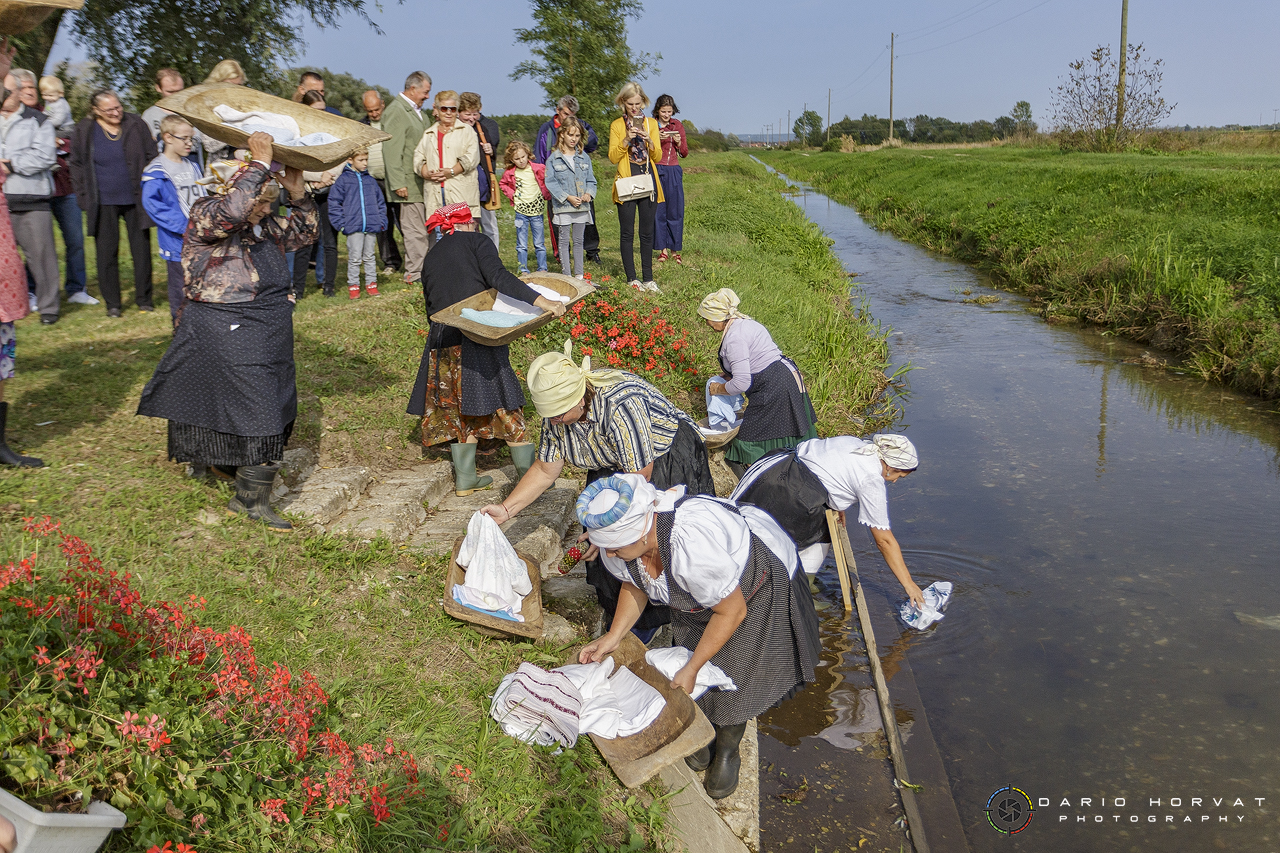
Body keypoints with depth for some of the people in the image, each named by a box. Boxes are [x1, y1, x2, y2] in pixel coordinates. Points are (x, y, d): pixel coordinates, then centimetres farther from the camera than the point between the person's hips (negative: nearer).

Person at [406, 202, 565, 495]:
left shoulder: (431, 257, 19)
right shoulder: (476, 241, 2)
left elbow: (431, 306, 17)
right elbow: (498, 277, -15)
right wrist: (540, 300, -22)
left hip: (442, 340, 6)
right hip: (477, 337, -6)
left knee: (463, 409, 16)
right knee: (505, 405, 0)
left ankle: (465, 480, 18)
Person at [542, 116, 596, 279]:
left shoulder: (584, 157, 9)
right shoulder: (553, 158, -3)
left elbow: (590, 180, 12)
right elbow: (550, 182, -8)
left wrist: (589, 193, -8)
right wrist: (568, 197, -16)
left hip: (582, 206, 4)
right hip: (562, 207, -3)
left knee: (578, 240, 10)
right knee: (564, 241, 1)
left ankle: (579, 274, 16)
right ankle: (566, 275, 5)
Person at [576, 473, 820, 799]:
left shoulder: (693, 547, -47)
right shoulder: (620, 540, -24)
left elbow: (732, 612, -31)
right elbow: (634, 586, 0)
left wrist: (692, 668, -22)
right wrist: (611, 639, -11)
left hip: (757, 585, -6)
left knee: (734, 674, -4)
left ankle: (727, 751, 22)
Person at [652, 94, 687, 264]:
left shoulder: (677, 125, 9)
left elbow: (684, 153, 12)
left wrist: (679, 142, -7)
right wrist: (656, 139, -14)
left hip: (674, 172, 2)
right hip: (656, 171, -2)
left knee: (675, 211, 0)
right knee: (658, 210, -2)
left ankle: (675, 250, 6)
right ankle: (662, 249, 4)